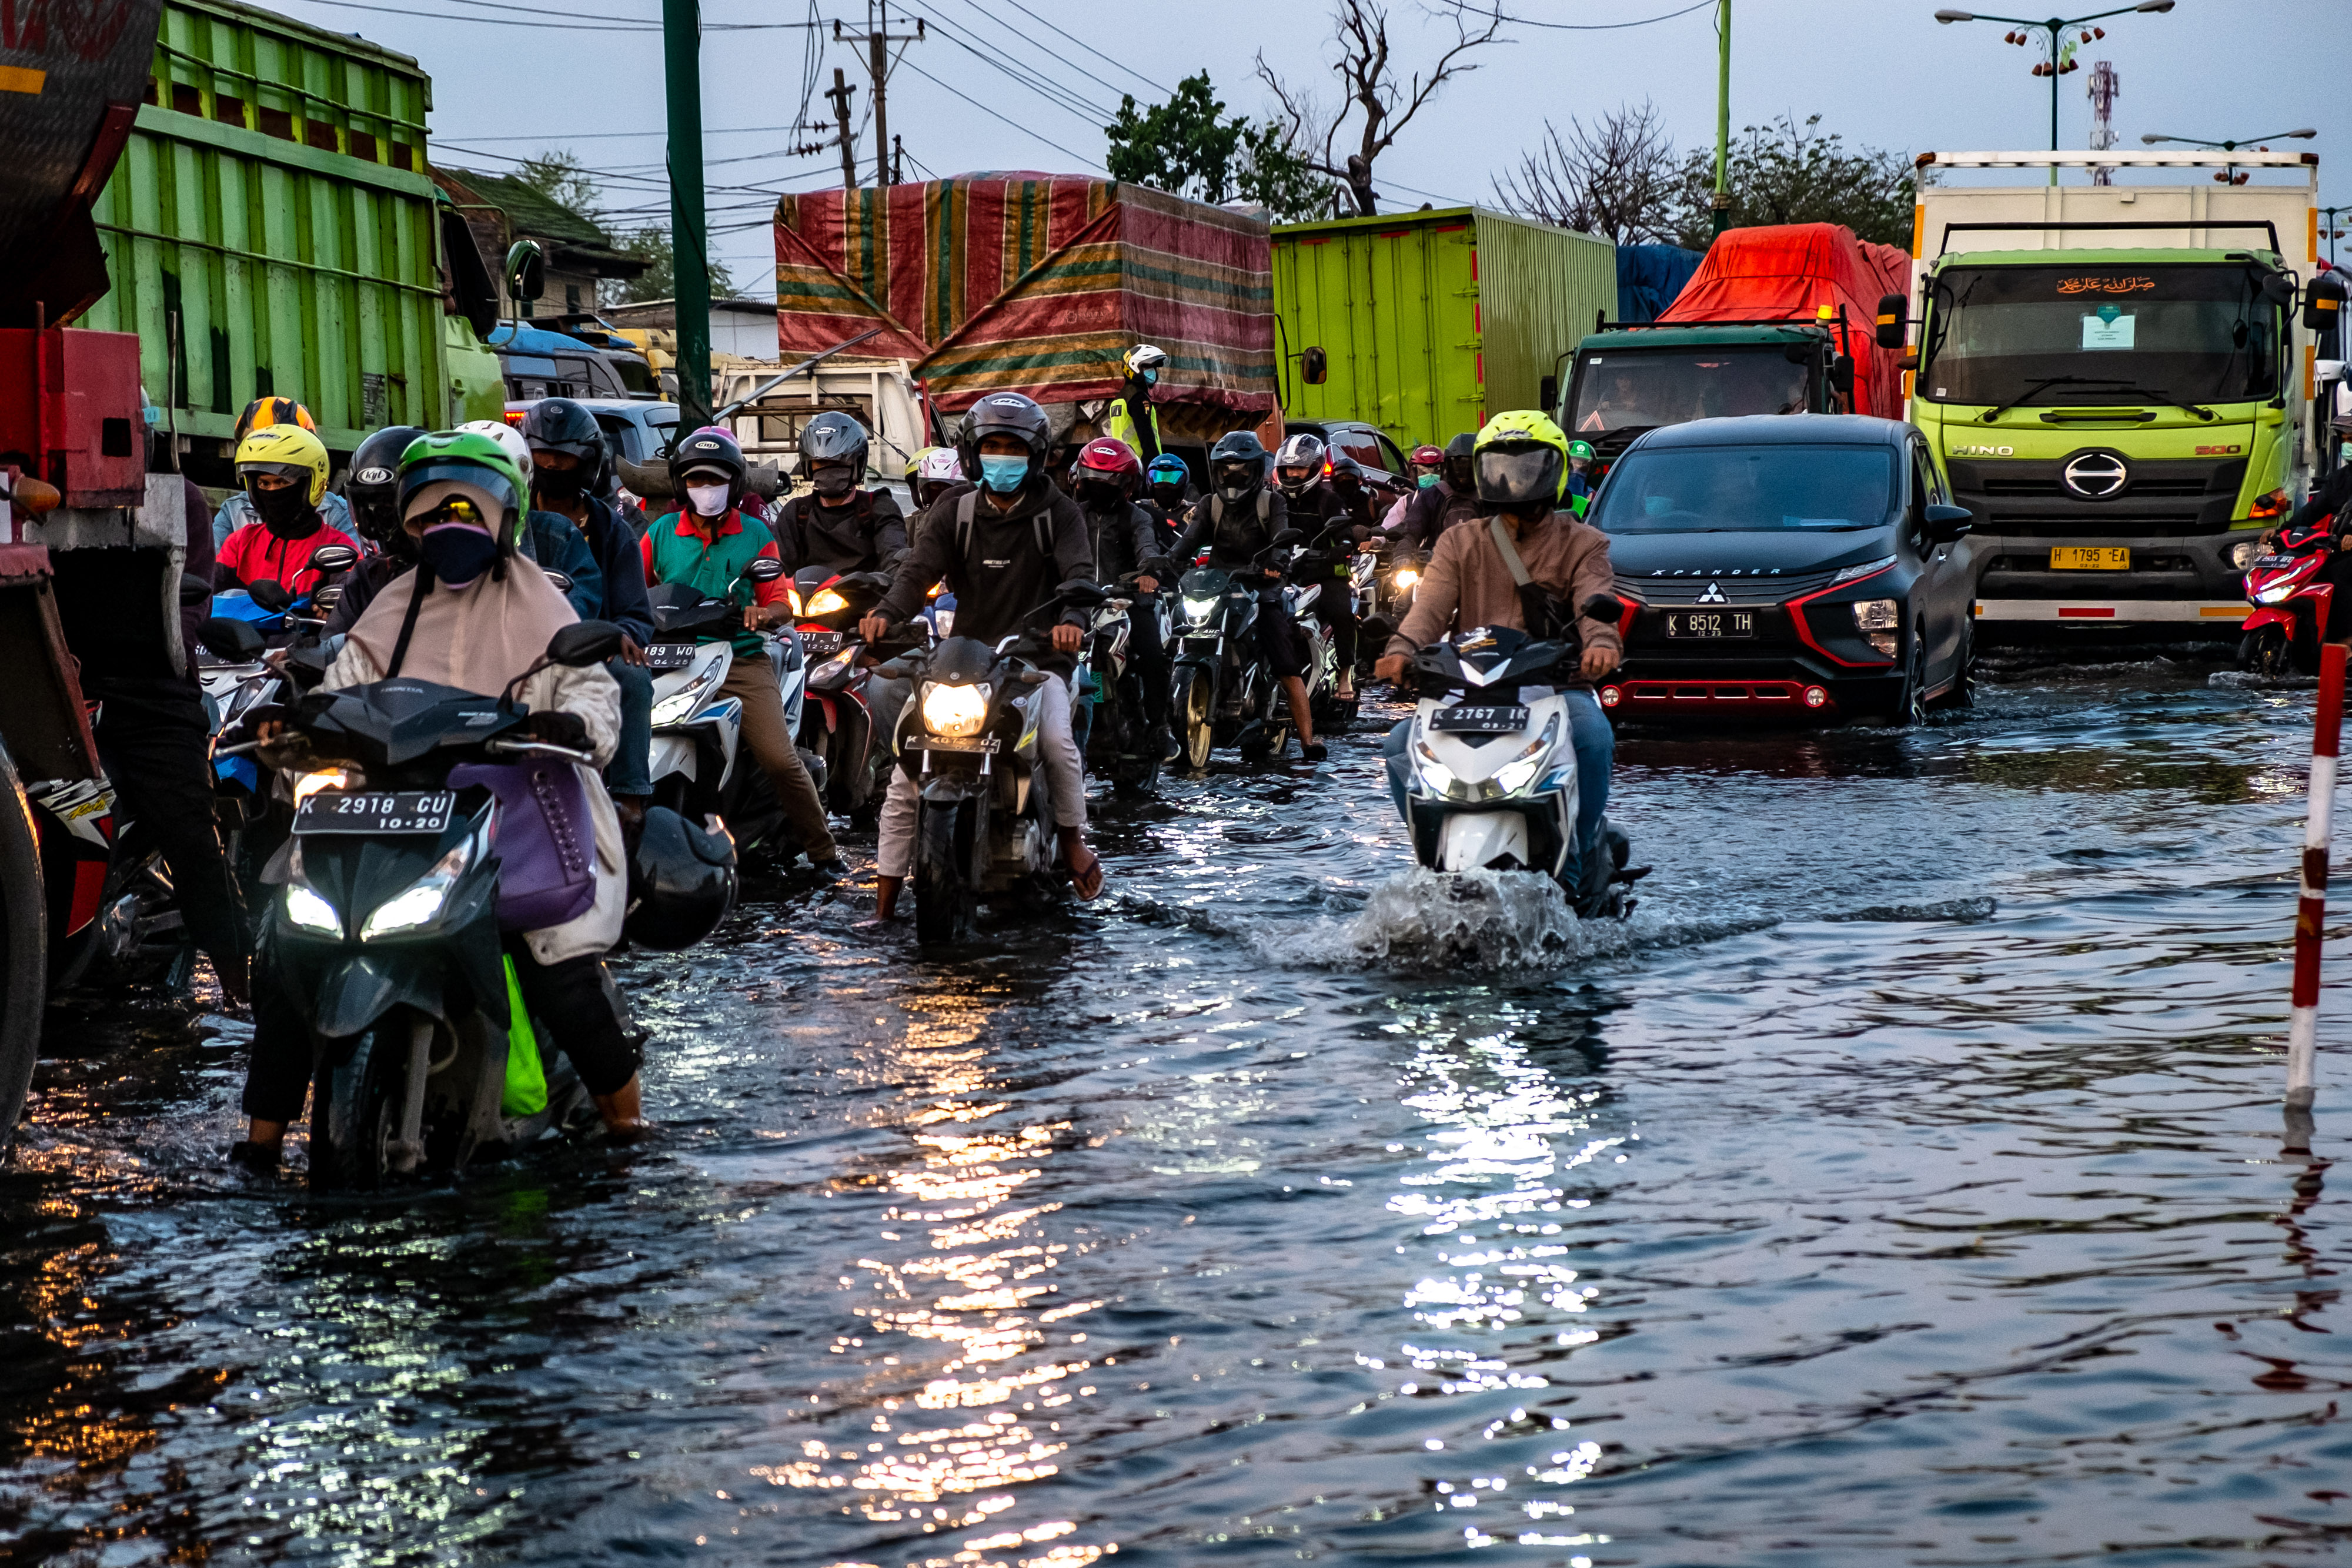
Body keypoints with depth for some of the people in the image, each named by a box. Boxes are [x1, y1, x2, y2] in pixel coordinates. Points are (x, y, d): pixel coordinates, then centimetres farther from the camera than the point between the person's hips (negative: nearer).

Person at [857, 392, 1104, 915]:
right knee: (908, 770, -11)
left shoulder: (1059, 513, 3)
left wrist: (1071, 618, -38)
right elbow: (920, 568, -5)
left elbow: (1079, 571, -14)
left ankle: (1072, 837, -5)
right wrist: (888, 613, -27)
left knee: (1056, 740, -32)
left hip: (1036, 659, -2)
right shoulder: (955, 510, 9)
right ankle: (884, 904, -4)